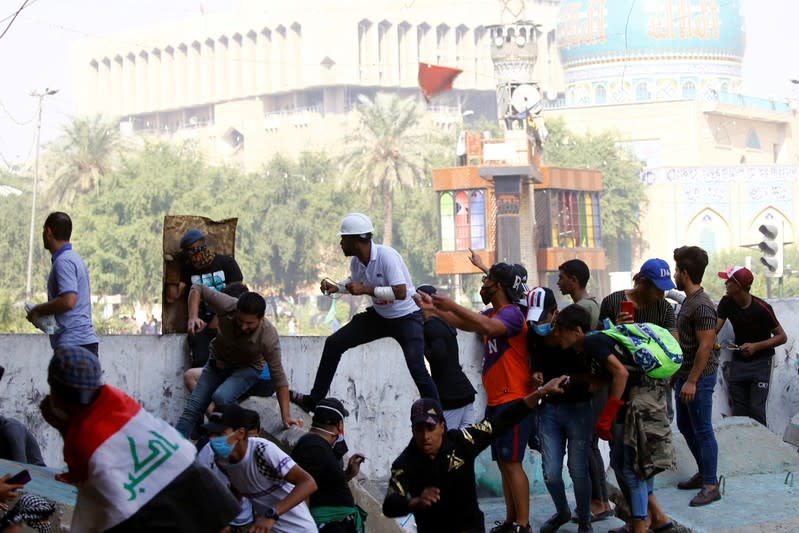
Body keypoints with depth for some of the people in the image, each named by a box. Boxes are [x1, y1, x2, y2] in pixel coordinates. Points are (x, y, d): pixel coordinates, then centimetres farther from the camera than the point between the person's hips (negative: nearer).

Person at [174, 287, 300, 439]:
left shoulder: (268, 337, -35)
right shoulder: (227, 306, -32)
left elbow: (278, 378, -26)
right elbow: (197, 289, -15)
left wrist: (286, 417, -26)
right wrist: (192, 317, -32)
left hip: (247, 368, -3)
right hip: (218, 362, 3)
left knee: (221, 397, -32)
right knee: (192, 409, -4)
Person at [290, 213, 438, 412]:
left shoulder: (387, 256, -27)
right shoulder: (356, 261, -5)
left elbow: (400, 292, -34)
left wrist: (366, 289, -32)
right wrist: (336, 287, -1)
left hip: (406, 317, -7)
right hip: (378, 315, 8)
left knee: (417, 369, -21)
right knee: (334, 343, 2)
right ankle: (313, 401, 10)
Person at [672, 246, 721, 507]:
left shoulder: (702, 306, -19)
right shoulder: (688, 301, 11)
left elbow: (705, 346, -22)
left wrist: (692, 381, -22)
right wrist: (680, 376, 19)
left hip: (699, 378, -10)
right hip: (685, 375, 10)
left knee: (702, 430, -4)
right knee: (685, 426, 17)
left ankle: (711, 486, 1)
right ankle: (703, 473, 29)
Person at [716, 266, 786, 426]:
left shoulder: (761, 309, -18)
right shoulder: (726, 303, -4)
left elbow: (782, 337, -13)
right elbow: (715, 329, -12)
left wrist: (756, 346, -24)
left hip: (760, 361, -5)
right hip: (738, 361, 5)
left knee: (757, 410, -11)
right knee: (739, 412, 6)